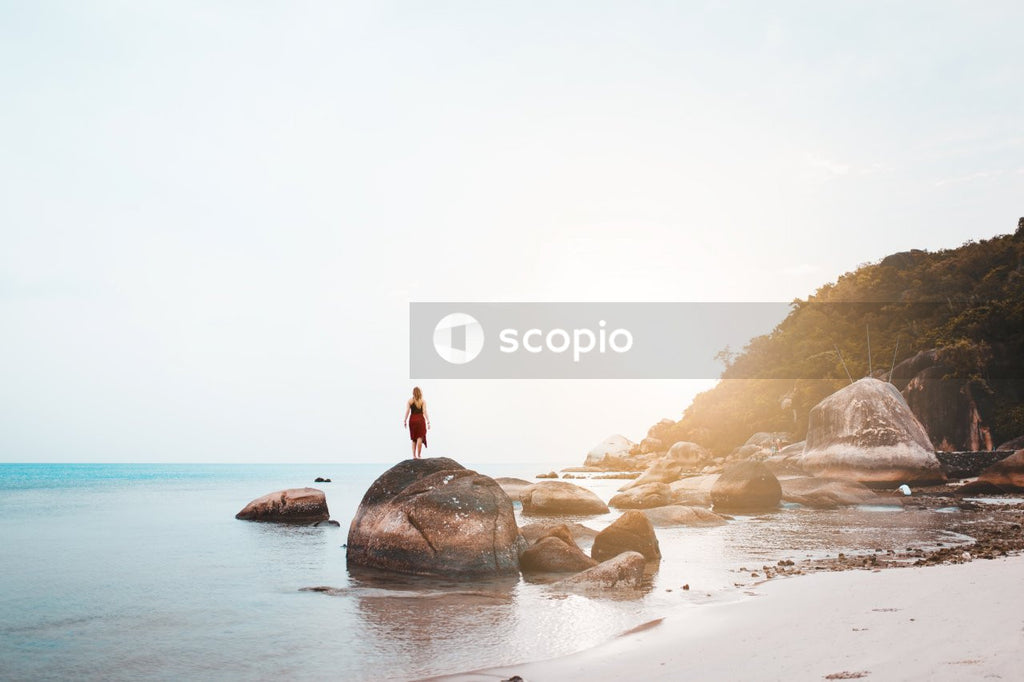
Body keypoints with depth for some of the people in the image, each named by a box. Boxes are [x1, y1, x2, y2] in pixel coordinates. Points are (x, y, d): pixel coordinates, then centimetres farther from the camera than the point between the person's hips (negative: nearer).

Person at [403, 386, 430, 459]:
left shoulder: (410, 401, 5)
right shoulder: (423, 401, 0)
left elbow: (407, 411, 0)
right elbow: (424, 412, -7)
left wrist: (405, 421, 6)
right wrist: (428, 422, -5)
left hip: (412, 420, 3)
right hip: (420, 419, -3)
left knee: (413, 439, 12)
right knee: (420, 438, -2)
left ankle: (414, 456, 9)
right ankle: (418, 455, -7)